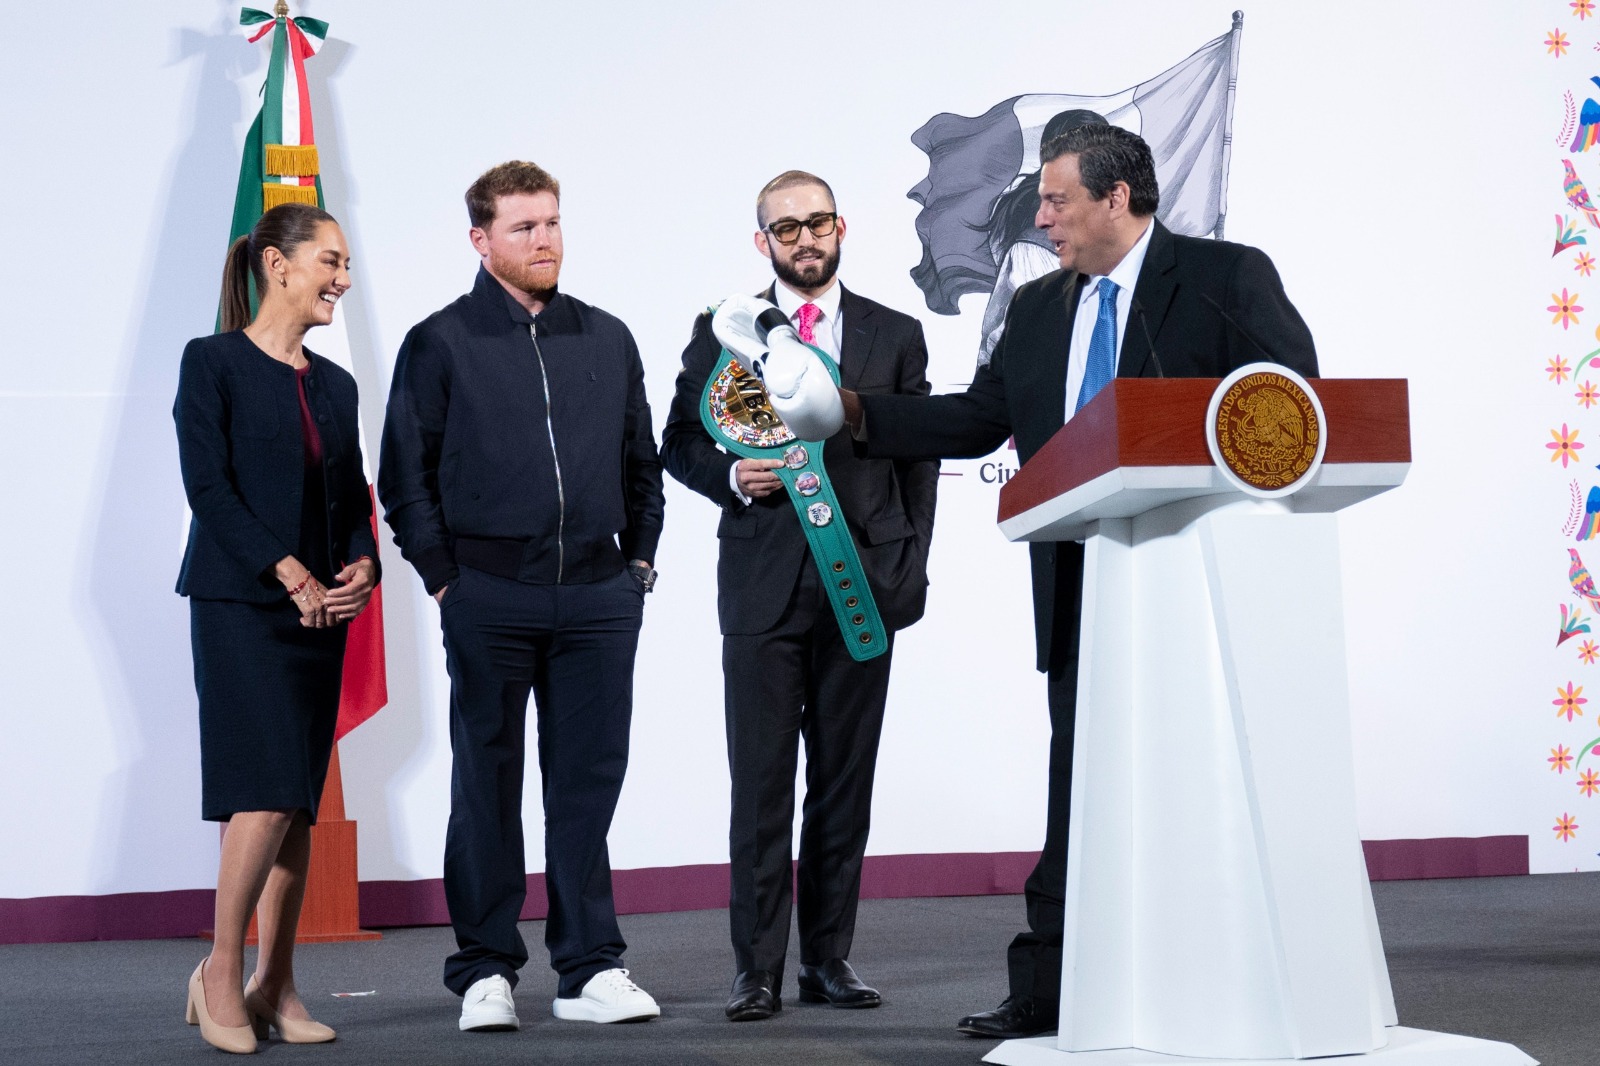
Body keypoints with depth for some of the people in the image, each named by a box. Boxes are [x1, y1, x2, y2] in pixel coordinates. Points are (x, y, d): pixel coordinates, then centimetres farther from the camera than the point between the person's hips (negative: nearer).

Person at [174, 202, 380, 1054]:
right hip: (239, 603, -6)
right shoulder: (213, 363, -1)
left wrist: (361, 565, -7)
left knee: (300, 801, 3)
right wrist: (288, 573, -16)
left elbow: (353, 497, 14)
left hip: (321, 612, 6)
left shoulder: (335, 384, 17)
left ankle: (274, 986, 9)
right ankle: (221, 975, 0)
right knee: (268, 792, -14)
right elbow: (208, 485, -9)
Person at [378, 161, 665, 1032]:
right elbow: (404, 476, 3)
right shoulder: (439, 342, 2)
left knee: (588, 781, 5)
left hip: (598, 597, 3)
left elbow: (641, 461, 20)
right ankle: (486, 970, 11)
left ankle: (590, 968, 12)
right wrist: (443, 577, -3)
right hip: (489, 598, -3)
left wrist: (637, 560, 12)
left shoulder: (608, 339, 13)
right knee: (487, 786, 3)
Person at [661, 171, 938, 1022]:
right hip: (762, 588, -1)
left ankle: (828, 957, 13)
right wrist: (732, 474, -10)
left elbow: (918, 460, 11)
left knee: (845, 783, 5)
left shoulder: (895, 336, 10)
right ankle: (757, 968, 4)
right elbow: (679, 442, 10)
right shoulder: (722, 332, 8)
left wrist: (910, 567, 1)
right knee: (761, 784, -2)